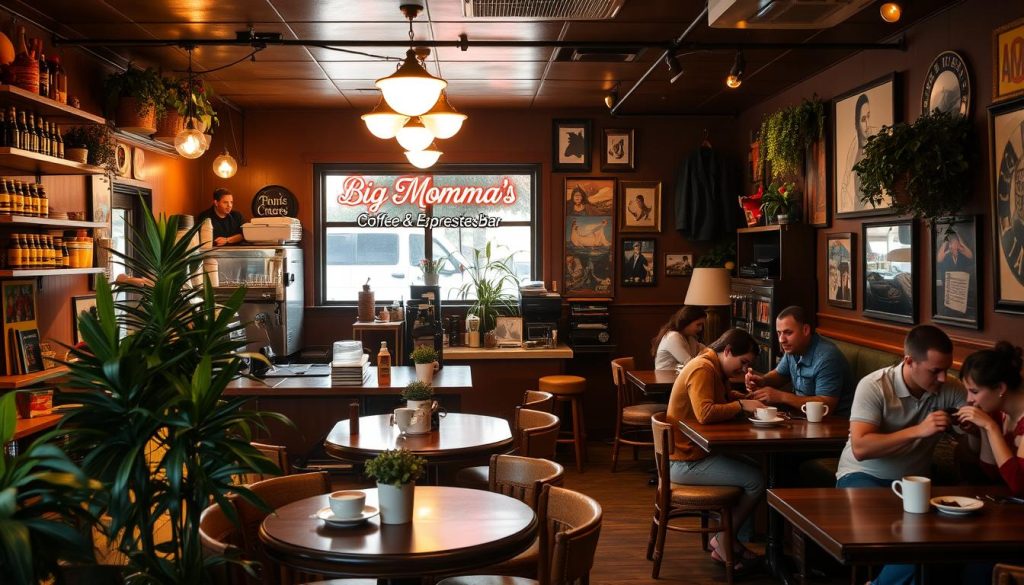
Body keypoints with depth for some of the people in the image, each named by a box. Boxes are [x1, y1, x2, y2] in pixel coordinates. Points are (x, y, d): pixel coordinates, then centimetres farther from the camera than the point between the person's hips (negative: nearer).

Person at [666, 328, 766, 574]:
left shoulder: (716, 369, 14)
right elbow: (705, 413, -32)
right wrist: (742, 405, -22)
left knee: (753, 468, 13)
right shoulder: (702, 369, -19)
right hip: (687, 461, -11)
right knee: (756, 480, -12)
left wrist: (749, 400, -2)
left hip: (698, 453, 11)